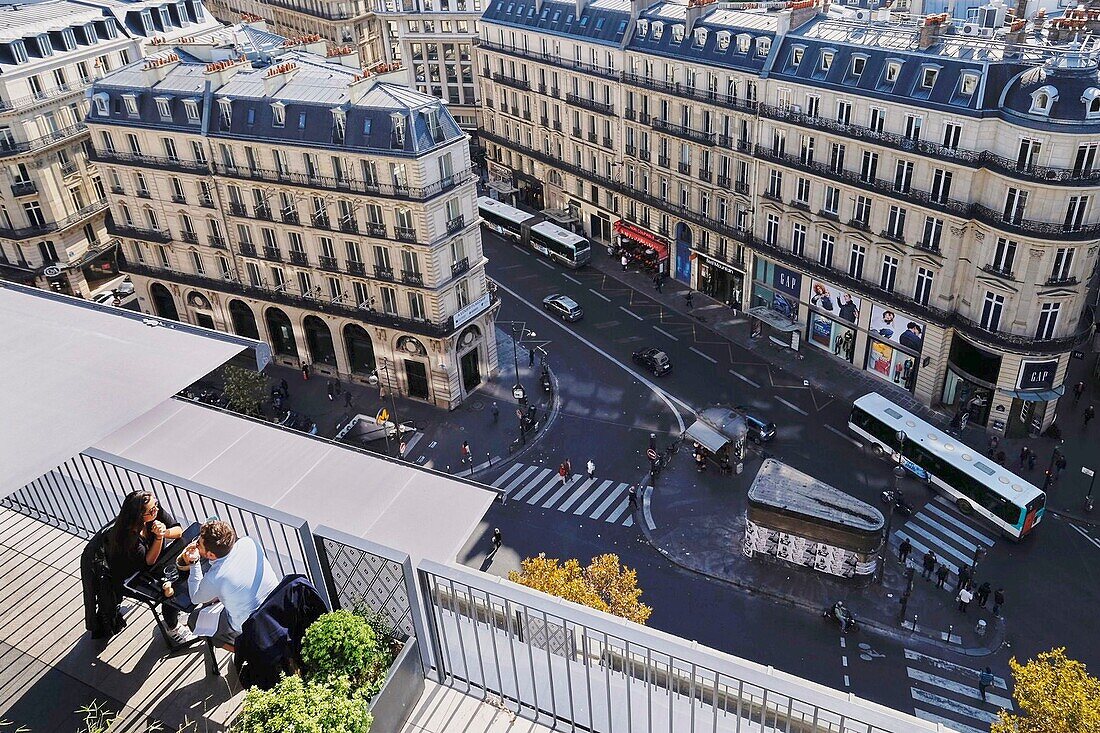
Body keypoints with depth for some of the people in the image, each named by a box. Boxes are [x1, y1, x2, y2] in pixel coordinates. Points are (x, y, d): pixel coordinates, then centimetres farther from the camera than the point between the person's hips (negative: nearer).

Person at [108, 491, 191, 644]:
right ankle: (172, 628, 5)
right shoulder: (128, 535, -37)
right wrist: (159, 537, -38)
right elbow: (149, 561, -25)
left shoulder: (156, 510, -24)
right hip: (132, 576, -6)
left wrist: (164, 532, -34)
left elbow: (179, 530, -13)